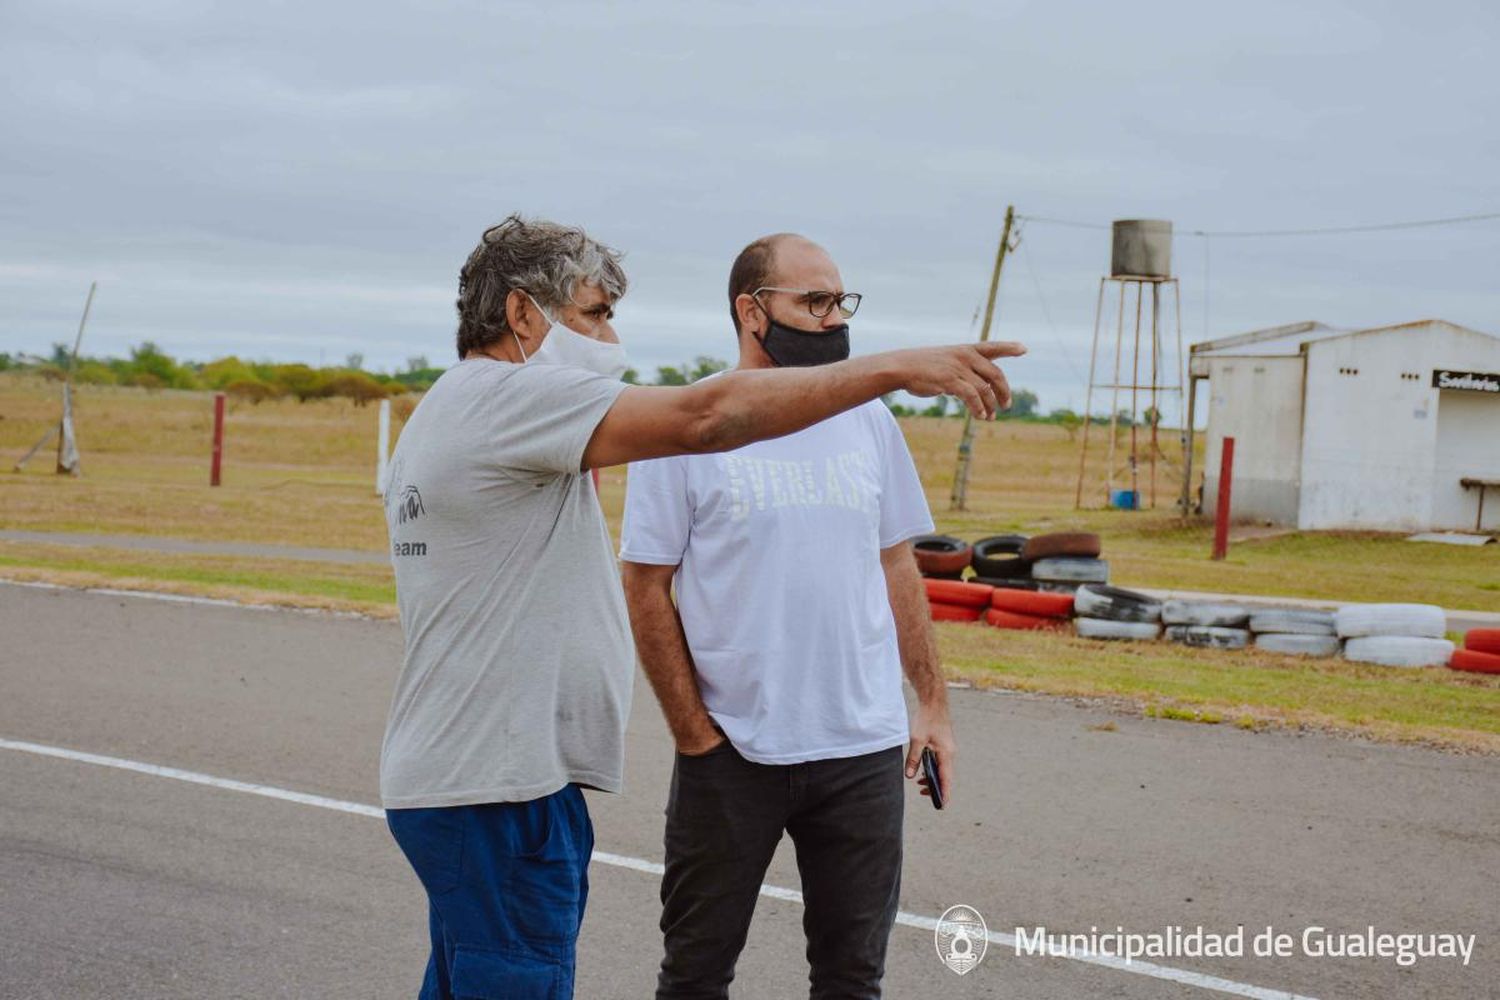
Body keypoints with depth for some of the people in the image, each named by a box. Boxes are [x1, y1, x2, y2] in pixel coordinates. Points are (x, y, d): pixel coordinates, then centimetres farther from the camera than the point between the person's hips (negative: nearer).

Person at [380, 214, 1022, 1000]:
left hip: (448, 780, 11)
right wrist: (898, 367, -23)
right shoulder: (507, 396, -15)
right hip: (497, 790, -11)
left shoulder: (447, 410, 18)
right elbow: (707, 416, -25)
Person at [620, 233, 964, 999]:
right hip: (731, 754, -3)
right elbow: (646, 591, -5)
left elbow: (897, 569, 13)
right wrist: (695, 736, -8)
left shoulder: (867, 419, 7)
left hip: (864, 749, 4)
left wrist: (933, 704, 8)